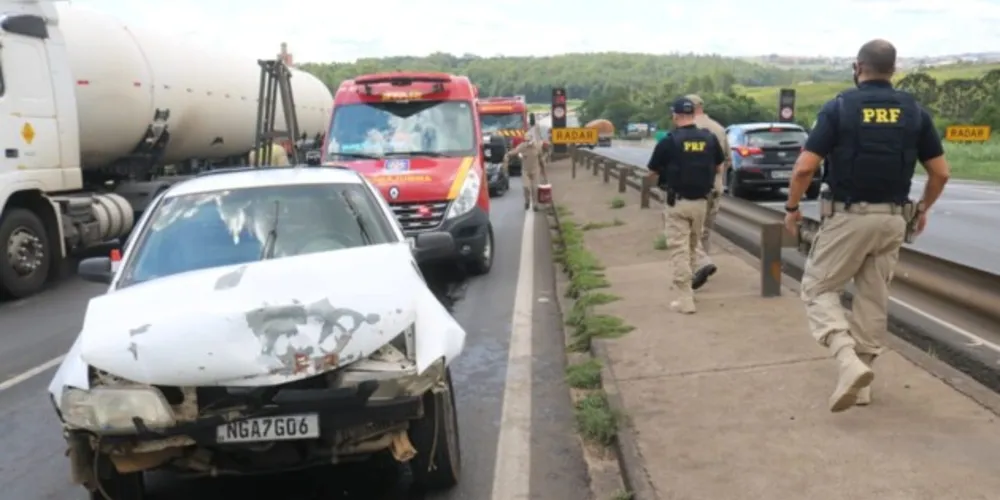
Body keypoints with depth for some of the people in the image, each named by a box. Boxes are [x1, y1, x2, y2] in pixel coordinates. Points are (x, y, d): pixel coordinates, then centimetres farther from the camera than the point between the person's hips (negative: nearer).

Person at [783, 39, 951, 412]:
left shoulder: (838, 108, -8)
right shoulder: (914, 111, 3)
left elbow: (805, 167, -14)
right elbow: (940, 172, 4)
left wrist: (792, 207, 1)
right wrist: (923, 209, 21)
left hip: (847, 217, -4)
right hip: (893, 220, 4)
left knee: (818, 289, 8)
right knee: (873, 298, 14)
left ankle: (849, 362, -14)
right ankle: (861, 379, 22)